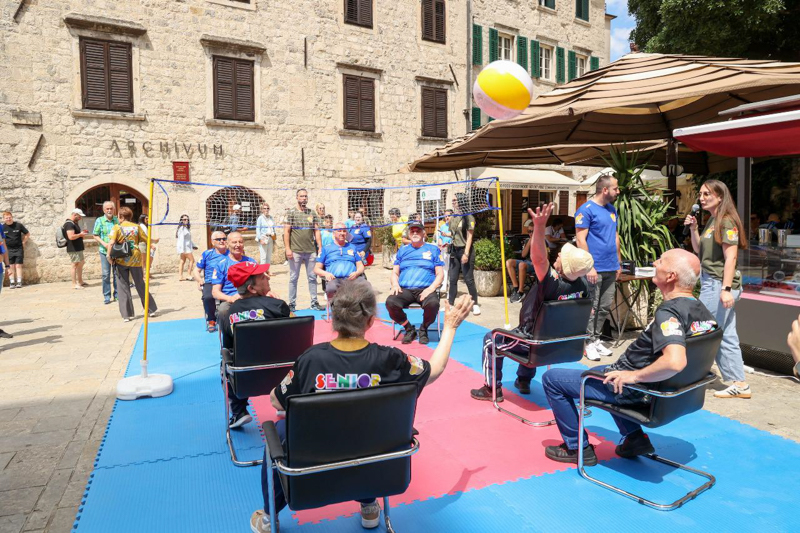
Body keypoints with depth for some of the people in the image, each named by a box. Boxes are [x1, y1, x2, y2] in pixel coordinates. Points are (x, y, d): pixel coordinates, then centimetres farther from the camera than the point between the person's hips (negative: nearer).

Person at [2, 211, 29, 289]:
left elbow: (27, 234, 7)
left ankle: (19, 282, 2)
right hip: (8, 250, 1)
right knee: (11, 267, 3)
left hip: (19, 249, -1)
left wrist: (23, 242, 3)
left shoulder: (18, 225, -4)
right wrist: (4, 246, 3)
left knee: (18, 266, -1)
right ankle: (11, 283, 5)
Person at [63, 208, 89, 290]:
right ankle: (75, 284, 3)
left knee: (80, 264, 17)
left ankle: (80, 282, 25)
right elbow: (71, 237, -28)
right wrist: (80, 234, -14)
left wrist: (81, 232, 11)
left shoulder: (74, 223, 15)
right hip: (74, 249, -11)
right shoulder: (69, 224, -18)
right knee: (75, 265, -4)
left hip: (78, 248, 11)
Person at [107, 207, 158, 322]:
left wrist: (108, 255, -10)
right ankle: (151, 309, 21)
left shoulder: (117, 227, -3)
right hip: (135, 259, 2)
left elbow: (111, 242, -16)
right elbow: (146, 240, 9)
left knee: (123, 287, 6)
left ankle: (126, 315, 6)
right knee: (141, 286, 14)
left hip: (121, 260, -2)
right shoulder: (136, 227, 3)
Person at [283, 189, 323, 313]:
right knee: (293, 278, 3)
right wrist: (287, 249, -11)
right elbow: (286, 232, -2)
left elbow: (317, 231, 10)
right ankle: (292, 304, 10)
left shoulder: (312, 213, 11)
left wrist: (320, 247, 2)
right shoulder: (292, 213, 2)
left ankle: (314, 303, 13)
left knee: (312, 278, 6)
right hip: (295, 251, -3)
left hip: (311, 251, 3)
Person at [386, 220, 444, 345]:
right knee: (390, 302, -29)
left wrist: (431, 288, -11)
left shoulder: (433, 249, 13)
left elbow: (440, 274, 8)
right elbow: (395, 273, 20)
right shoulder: (403, 250, 20)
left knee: (433, 303, -35)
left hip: (425, 289, -2)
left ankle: (423, 330, -1)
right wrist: (395, 284, -3)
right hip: (404, 289, 2)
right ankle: (409, 329, -1)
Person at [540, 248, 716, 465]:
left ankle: (577, 448, 11)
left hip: (635, 389, -9)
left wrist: (633, 376, -29)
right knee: (598, 370, 37)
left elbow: (674, 362, -45)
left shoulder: (668, 312, -29)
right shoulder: (701, 309, -1)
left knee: (551, 378, 0)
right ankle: (634, 438, 26)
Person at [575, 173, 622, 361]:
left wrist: (619, 262, 16)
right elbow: (580, 239, -14)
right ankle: (589, 342, 9)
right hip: (595, 269, -7)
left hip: (611, 268, 8)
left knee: (605, 308, 12)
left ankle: (597, 339, 23)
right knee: (592, 308, -1)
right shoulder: (586, 209, -10)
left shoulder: (611, 209, 14)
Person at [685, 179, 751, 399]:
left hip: (718, 284, -9)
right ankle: (739, 384, 16)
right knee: (726, 337, 10)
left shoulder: (726, 221, -12)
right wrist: (693, 229, 6)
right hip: (710, 282, 9)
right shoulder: (711, 221, 14)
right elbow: (698, 250, 20)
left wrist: (726, 289, -22)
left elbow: (730, 258, -17)